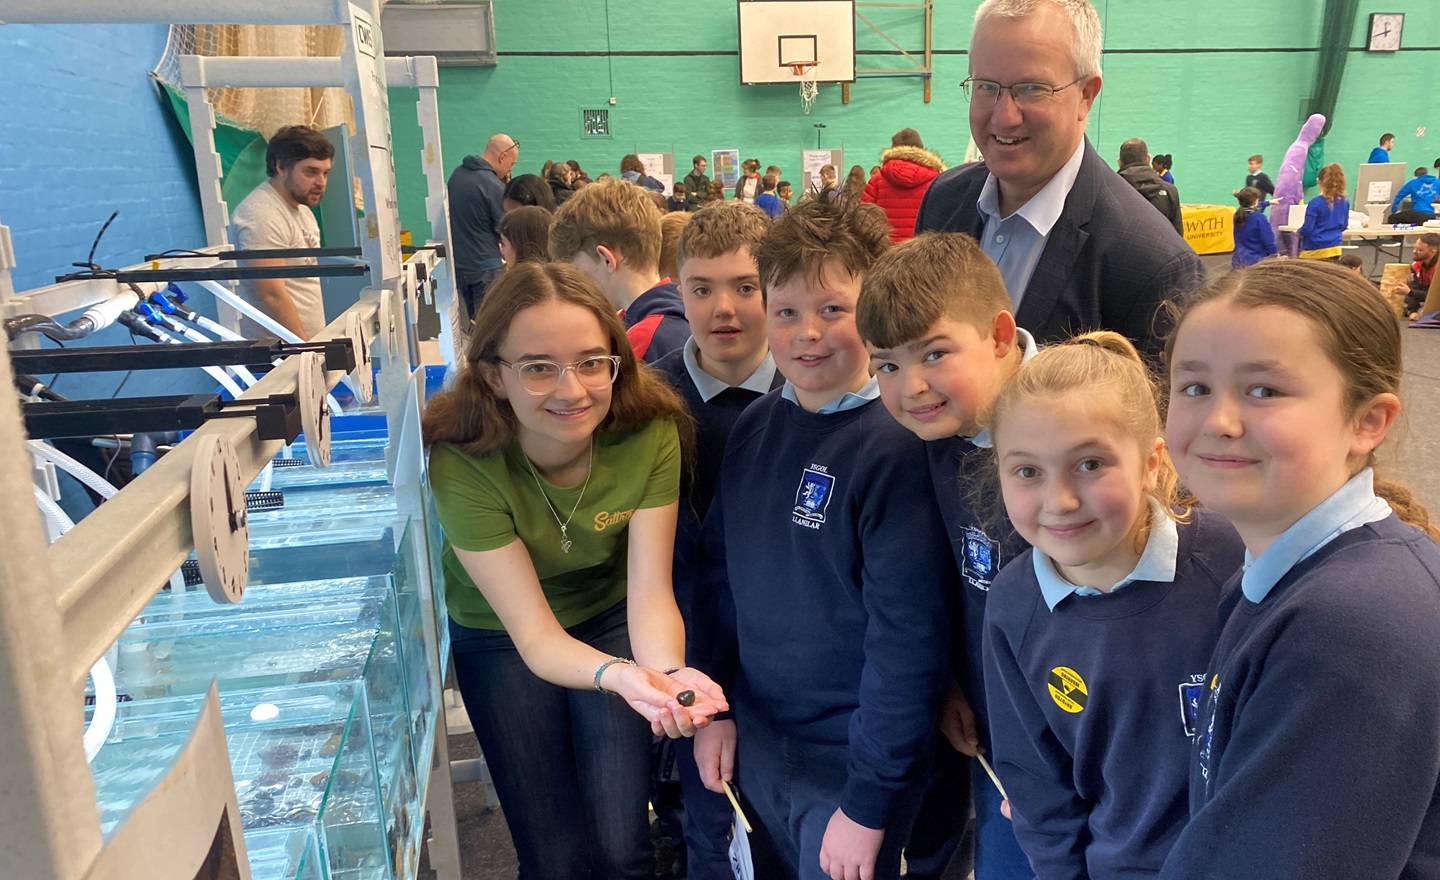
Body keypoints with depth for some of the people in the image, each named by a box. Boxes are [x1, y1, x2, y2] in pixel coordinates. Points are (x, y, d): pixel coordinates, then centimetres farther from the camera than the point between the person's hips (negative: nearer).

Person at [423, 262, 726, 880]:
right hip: (501, 637, -1)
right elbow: (535, 634, -31)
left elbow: (650, 592, -26)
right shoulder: (462, 463, -31)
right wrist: (618, 675, -52)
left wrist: (668, 670, -48)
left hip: (609, 617, 1)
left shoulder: (649, 434, -26)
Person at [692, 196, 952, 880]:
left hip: (848, 764, -6)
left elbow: (908, 638, -21)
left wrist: (870, 801, -17)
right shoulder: (756, 426, -2)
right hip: (756, 743, 6)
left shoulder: (895, 448, -21)